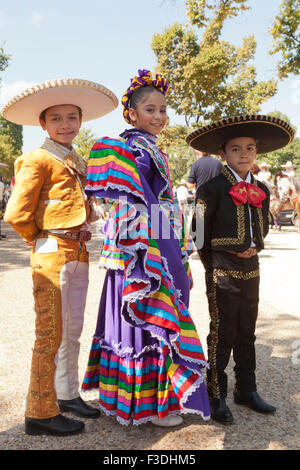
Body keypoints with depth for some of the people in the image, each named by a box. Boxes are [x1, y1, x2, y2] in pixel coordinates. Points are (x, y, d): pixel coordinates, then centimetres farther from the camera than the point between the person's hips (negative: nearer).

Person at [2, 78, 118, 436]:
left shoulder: (78, 162, 16)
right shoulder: (38, 160, -8)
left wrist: (79, 238, 12)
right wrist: (42, 239, 0)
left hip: (78, 255, 8)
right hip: (52, 256, -7)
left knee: (72, 332, 15)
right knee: (50, 334, -1)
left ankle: (67, 395, 31)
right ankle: (41, 413, 12)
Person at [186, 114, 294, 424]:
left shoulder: (261, 190, 9)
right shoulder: (213, 188, -9)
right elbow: (199, 233, -6)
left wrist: (255, 247, 2)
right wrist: (212, 266, -4)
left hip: (250, 267, 6)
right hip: (222, 269, -6)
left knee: (246, 332, 15)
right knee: (222, 334, 1)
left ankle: (246, 390, 29)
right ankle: (216, 397, 15)